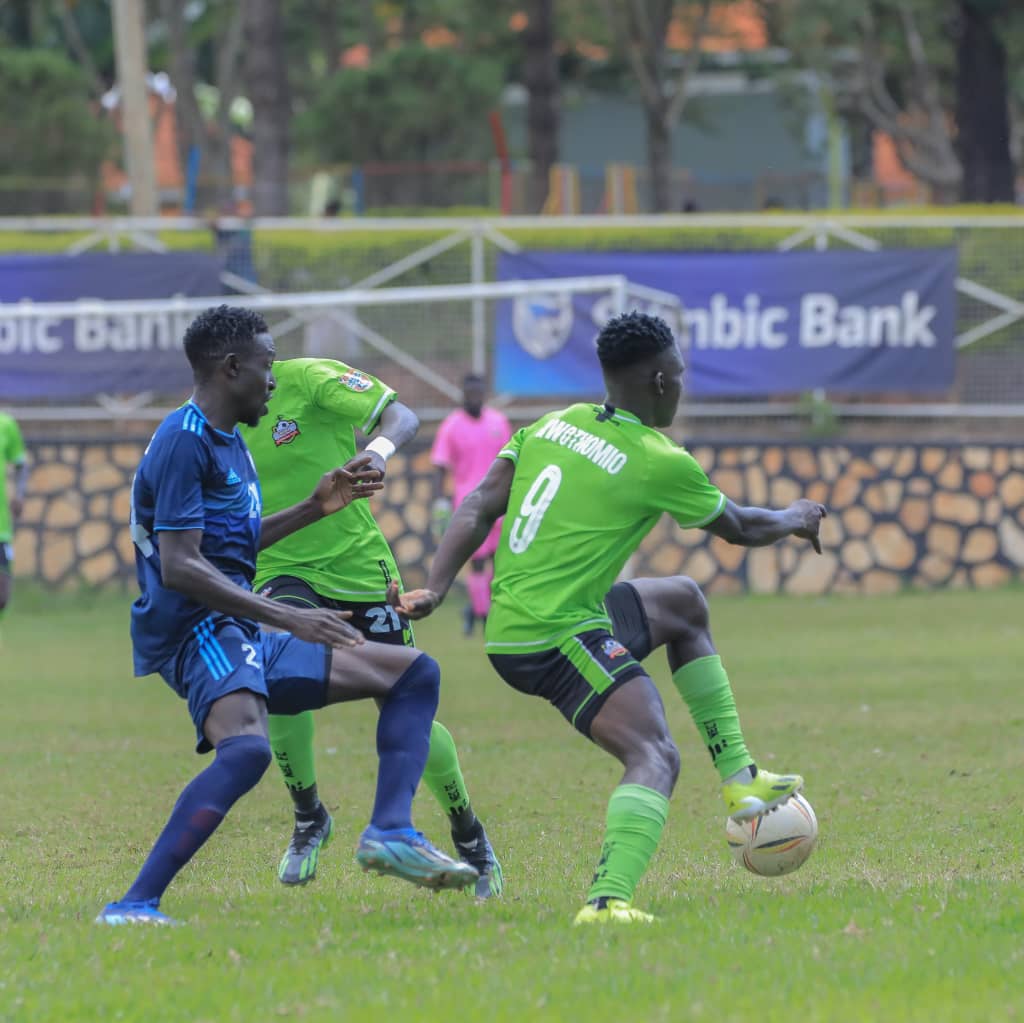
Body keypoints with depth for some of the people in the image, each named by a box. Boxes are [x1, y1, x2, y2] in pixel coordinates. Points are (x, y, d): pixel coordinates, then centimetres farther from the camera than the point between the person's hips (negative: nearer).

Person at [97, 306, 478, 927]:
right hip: (196, 633, -10)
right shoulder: (184, 440, -12)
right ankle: (133, 907, -38)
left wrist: (314, 509, 25)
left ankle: (391, 832, -6)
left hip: (244, 640, 10)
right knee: (246, 747, -38)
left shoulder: (227, 441, 20)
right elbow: (179, 565, -20)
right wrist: (289, 618, -23)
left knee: (414, 673, 12)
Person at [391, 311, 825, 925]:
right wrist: (794, 520, 28)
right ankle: (607, 901, -46)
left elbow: (479, 508, 2)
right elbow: (740, 528, 8)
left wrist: (436, 590, -1)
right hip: (556, 638, -9)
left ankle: (739, 778, 33)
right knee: (655, 758, -22)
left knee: (684, 604, 29)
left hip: (508, 622, 9)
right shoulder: (662, 464, -9)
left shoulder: (553, 426, 10)